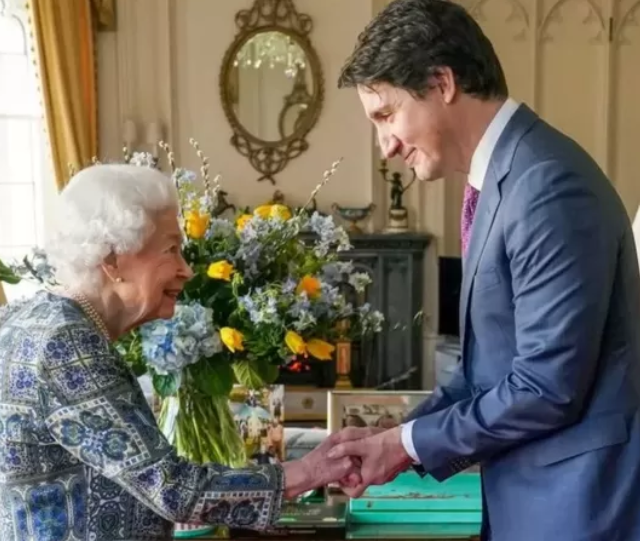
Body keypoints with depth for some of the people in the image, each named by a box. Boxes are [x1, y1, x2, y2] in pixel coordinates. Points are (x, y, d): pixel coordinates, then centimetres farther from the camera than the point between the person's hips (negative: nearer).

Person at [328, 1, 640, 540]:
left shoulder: (547, 183, -21)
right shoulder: (503, 179, 8)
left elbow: (548, 386, -22)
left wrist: (412, 443, -11)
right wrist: (402, 435, 6)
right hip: (526, 492, 8)